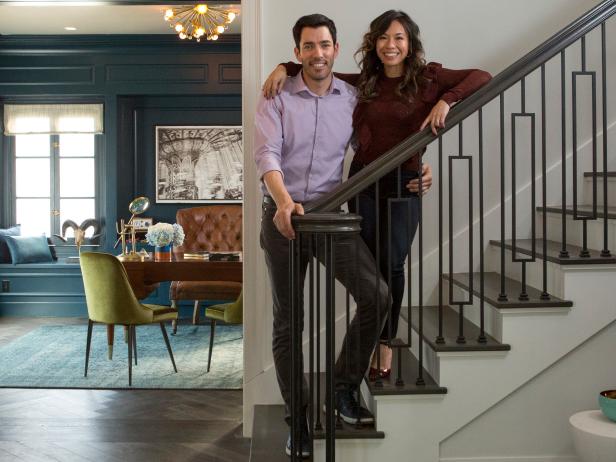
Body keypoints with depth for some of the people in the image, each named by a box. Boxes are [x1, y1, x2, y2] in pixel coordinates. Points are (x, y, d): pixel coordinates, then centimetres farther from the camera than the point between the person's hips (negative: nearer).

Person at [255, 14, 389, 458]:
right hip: (283, 214, -2)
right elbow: (267, 154, -15)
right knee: (288, 319, 4)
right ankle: (299, 418, 19)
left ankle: (345, 388, 6)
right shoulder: (277, 98, -2)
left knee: (376, 294, -15)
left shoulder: (352, 97, 6)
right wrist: (284, 201, -33)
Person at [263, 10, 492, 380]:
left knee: (392, 263, -6)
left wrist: (446, 101, -21)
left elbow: (482, 77, -7)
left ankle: (386, 344, 8)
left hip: (405, 183, -2)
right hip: (364, 181, 3)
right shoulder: (364, 84, 9)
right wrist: (285, 68, 0)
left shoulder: (427, 79, 0)